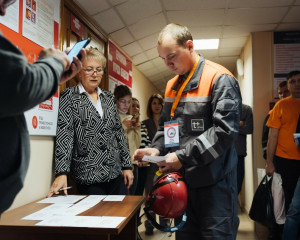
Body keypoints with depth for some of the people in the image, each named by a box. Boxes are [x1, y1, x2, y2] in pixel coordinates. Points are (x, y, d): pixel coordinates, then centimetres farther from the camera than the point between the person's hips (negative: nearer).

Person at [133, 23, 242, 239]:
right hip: (182, 180, 7)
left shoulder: (219, 79, -11)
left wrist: (183, 157, -20)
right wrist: (157, 149, 0)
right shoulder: (172, 86, 12)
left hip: (214, 182, -7)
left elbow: (225, 130, -20)